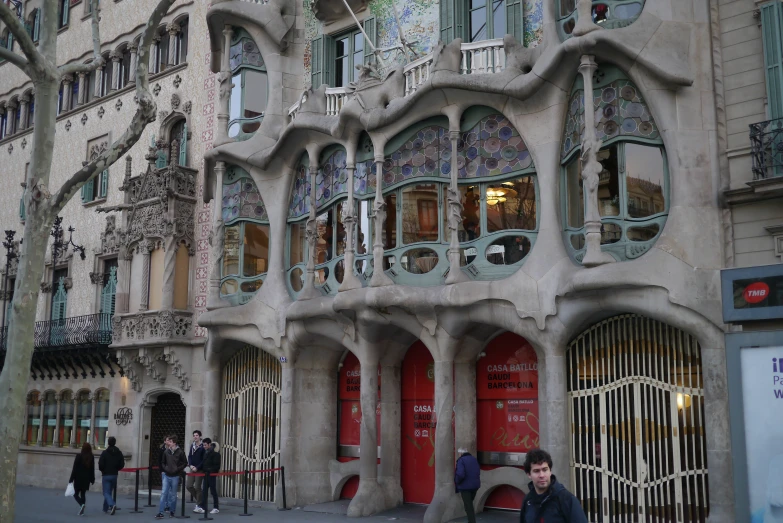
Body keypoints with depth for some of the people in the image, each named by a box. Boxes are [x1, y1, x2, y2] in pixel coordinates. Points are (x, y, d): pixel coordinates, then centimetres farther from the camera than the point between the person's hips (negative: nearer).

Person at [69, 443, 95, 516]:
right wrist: (92, 479, 12)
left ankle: (81, 504, -21)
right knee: (83, 494, 11)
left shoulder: (79, 456, -9)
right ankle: (82, 511, 7)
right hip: (86, 479, 4)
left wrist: (71, 479, -5)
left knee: (76, 493, 5)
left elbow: (75, 468, -9)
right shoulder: (91, 457, 1)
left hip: (78, 478, -4)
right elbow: (92, 469, 4)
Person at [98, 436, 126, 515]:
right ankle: (106, 508, 25)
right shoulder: (119, 453, 1)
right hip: (114, 475, 4)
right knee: (109, 492, 18)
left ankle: (111, 505, -26)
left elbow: (100, 464, -15)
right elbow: (122, 465, 0)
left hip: (106, 475, -4)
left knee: (106, 493, -3)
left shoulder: (105, 453, -13)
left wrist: (102, 470, 6)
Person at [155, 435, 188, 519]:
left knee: (173, 495, 7)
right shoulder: (166, 451, 2)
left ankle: (172, 511, 20)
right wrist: (164, 469, 2)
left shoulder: (180, 452, -8)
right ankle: (160, 512, -5)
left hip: (175, 476, -2)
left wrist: (178, 469, -10)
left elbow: (185, 463, -2)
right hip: (166, 475, 3)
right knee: (163, 493, -5)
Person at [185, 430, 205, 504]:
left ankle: (199, 504, 8)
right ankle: (196, 497, 26)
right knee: (188, 485, 3)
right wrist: (190, 465, -5)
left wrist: (197, 467, -16)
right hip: (192, 469, 6)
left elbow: (204, 460, -13)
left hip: (199, 470, -6)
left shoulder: (203, 447, -10)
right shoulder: (192, 445, 10)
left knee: (197, 487, -3)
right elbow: (189, 456, 12)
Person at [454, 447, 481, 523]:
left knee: (468, 506, 0)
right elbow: (478, 472, 10)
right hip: (475, 485, 7)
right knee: (470, 504, 25)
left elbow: (460, 474, -26)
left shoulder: (461, 460, -15)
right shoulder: (474, 459, 6)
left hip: (465, 486, -7)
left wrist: (457, 481, -8)